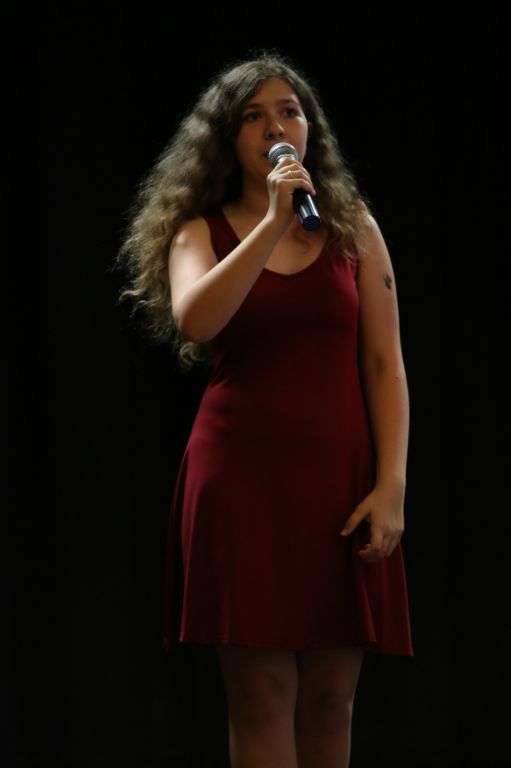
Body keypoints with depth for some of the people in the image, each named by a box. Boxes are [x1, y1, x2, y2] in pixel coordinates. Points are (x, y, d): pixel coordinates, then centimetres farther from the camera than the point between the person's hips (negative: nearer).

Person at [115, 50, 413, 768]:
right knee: (261, 692, -6)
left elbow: (385, 366, 6)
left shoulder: (354, 230, 10)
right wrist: (274, 222, -18)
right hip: (243, 474, -1)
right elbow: (194, 320, -15)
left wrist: (391, 485, -5)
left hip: (340, 477, 1)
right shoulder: (201, 232, 7)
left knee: (330, 697, 1)